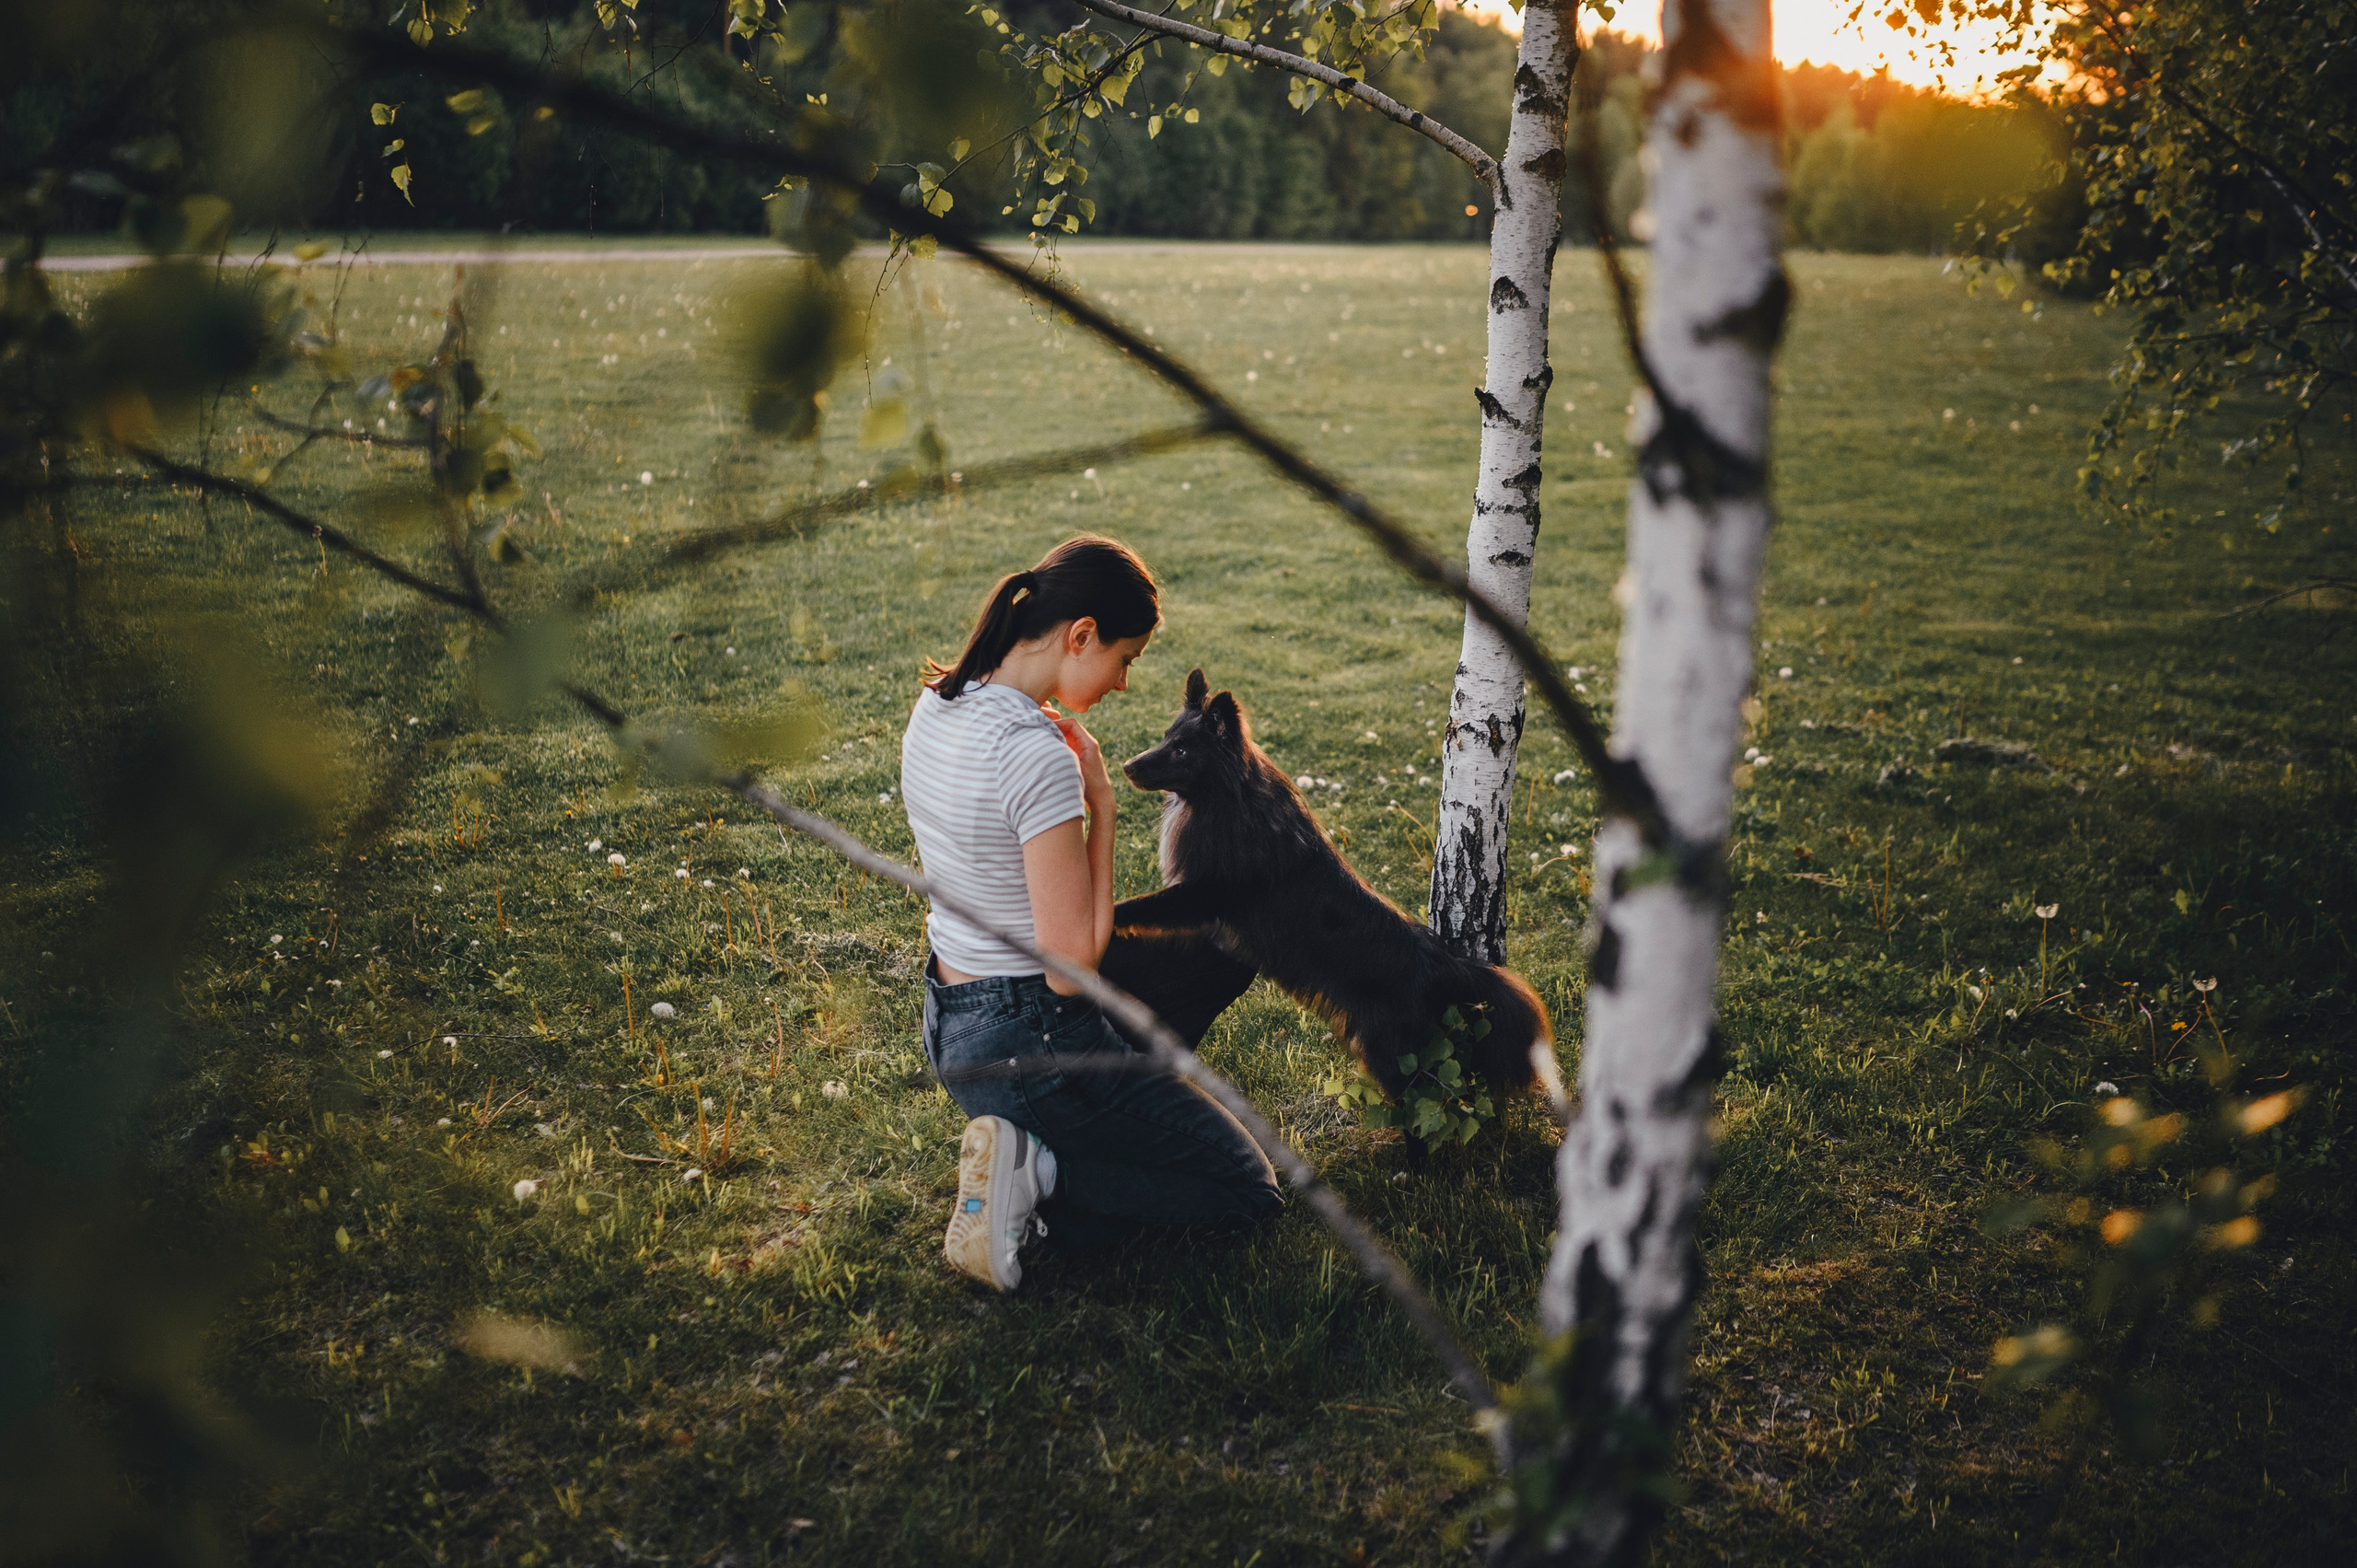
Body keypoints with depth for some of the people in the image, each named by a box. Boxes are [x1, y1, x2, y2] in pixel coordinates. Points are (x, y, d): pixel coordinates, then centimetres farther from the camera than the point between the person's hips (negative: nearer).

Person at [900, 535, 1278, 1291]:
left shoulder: (937, 705, 1)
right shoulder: (1037, 756, -28)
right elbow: (1072, 966, -23)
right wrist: (1101, 804, -17)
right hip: (1030, 1043, -9)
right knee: (1249, 1192, 6)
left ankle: (1108, 1110, 14)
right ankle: (1037, 1173, -6)